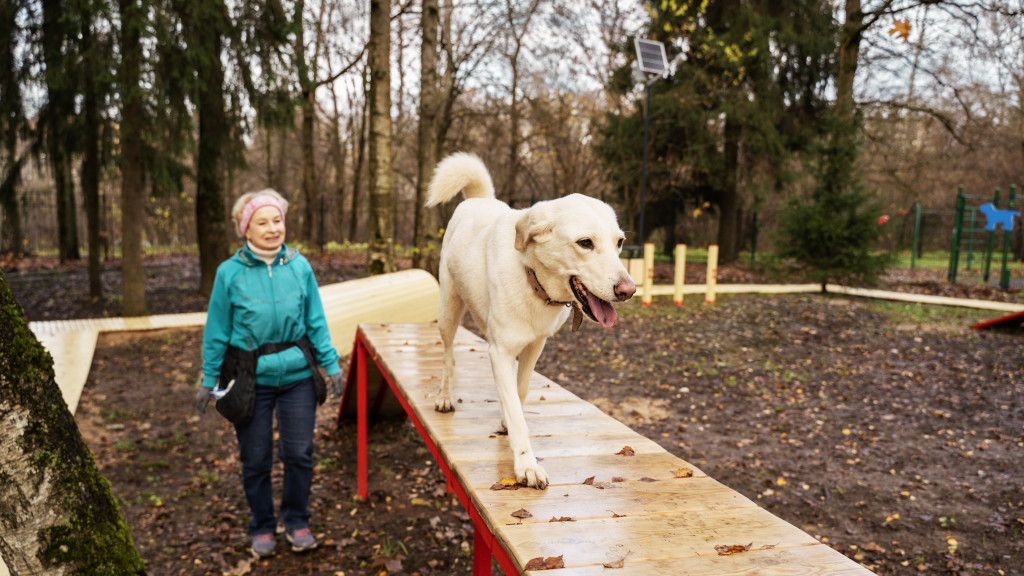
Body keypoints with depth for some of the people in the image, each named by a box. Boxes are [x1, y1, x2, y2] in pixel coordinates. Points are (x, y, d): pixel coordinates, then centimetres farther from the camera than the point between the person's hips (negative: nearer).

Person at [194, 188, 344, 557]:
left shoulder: (299, 266, -3)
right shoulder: (230, 273, -7)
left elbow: (316, 322, 3)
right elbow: (217, 331, -1)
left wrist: (331, 365, 0)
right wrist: (208, 381, 2)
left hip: (296, 376, 1)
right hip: (251, 379, -1)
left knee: (299, 454, 8)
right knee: (255, 460, 11)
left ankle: (296, 521, 31)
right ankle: (262, 527, 32)